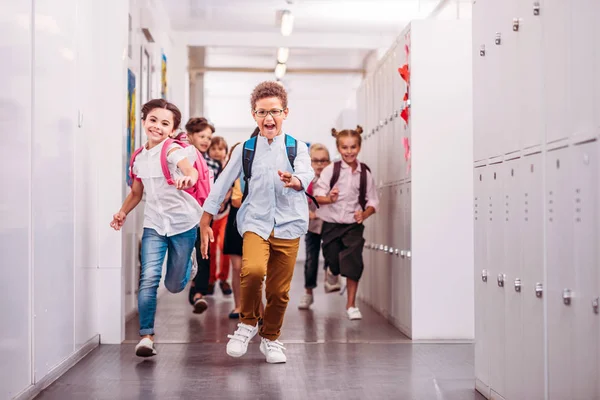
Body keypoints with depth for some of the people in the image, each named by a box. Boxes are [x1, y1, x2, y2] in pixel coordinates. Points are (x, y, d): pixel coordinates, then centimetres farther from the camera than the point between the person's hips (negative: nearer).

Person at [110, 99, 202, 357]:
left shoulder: (173, 150, -9)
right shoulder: (139, 158, 8)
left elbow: (191, 170, -30)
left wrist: (188, 178, -53)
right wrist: (122, 212, 7)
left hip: (183, 222, -3)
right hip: (153, 224, 4)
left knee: (174, 285, 8)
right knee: (149, 278, -14)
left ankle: (186, 265, 44)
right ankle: (146, 335, -6)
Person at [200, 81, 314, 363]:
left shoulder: (297, 147, 2)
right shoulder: (245, 149, 4)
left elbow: (306, 174, -17)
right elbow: (222, 186, 8)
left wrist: (294, 180, -41)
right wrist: (205, 224, 6)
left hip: (288, 226, 1)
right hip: (255, 222, -1)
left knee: (279, 289, 5)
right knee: (253, 270, -27)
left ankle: (270, 339, 30)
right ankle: (247, 323, -1)